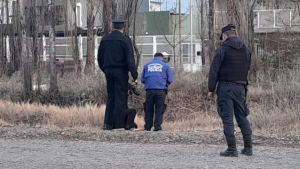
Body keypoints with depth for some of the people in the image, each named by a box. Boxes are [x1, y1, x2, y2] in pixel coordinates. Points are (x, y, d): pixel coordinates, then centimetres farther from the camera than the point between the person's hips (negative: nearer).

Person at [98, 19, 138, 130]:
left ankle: (108, 123, 9)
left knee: (110, 97, 13)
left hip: (108, 71, 5)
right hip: (120, 71, -5)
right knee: (121, 98, -2)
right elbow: (130, 60, -12)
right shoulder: (125, 40, -7)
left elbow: (100, 58, 15)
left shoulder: (104, 40, 10)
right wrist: (135, 76, -11)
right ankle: (119, 125, -4)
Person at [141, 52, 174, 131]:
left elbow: (142, 79, 15)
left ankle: (147, 127, 7)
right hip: (160, 90, -2)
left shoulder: (147, 65, 14)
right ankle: (157, 126, -3)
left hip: (149, 90, 2)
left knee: (148, 110, 8)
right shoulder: (165, 66, 7)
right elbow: (170, 80, 5)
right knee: (159, 109, 2)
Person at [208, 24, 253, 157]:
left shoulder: (222, 50, -7)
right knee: (242, 117, 12)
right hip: (241, 87, 5)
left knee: (227, 118, -2)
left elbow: (214, 71, -7)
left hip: (225, 87, -5)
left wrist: (211, 89, -2)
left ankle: (232, 149, -6)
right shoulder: (246, 50, 10)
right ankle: (248, 147, 11)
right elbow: (247, 69, 13)